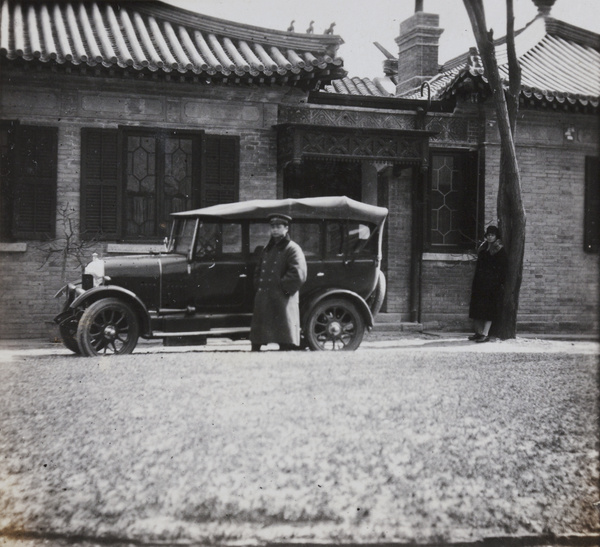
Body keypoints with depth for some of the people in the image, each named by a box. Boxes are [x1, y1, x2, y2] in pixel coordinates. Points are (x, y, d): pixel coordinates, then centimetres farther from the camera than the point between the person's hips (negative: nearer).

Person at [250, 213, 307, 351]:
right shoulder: (267, 249, 20)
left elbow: (298, 275, -15)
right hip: (263, 301, 7)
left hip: (282, 302, -7)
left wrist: (282, 288, -11)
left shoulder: (292, 249, -4)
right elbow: (258, 271, 29)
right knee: (256, 340, 8)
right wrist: (259, 287, 13)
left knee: (284, 341, -4)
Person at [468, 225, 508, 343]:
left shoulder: (500, 250, -5)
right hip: (480, 282, 7)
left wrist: (501, 283, -15)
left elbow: (503, 267, -9)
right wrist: (474, 283, 15)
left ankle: (485, 334, -5)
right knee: (477, 308, 6)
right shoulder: (483, 248, 14)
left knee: (489, 308, -5)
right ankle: (479, 332, 14)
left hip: (492, 283, -7)